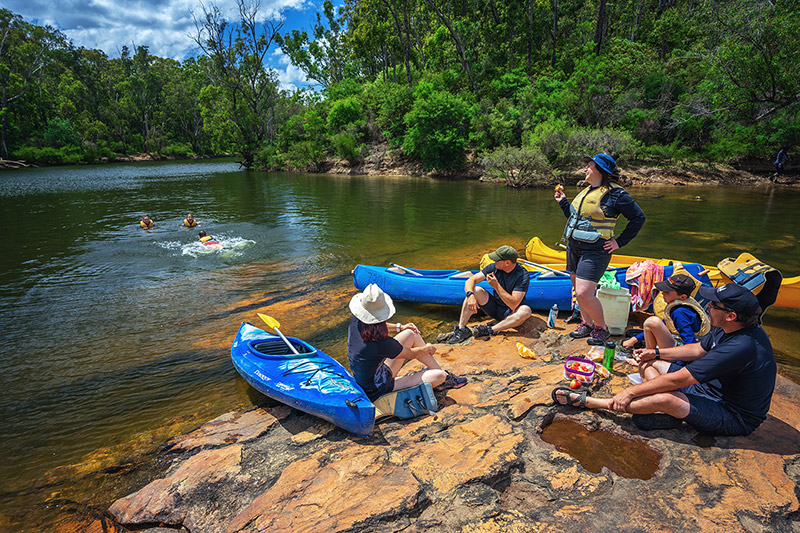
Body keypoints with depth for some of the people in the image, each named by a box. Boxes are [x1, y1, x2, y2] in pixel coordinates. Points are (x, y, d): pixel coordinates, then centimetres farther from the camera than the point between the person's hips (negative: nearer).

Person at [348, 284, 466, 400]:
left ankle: (440, 370, 21)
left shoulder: (356, 323, -13)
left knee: (411, 334, 7)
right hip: (377, 394, -8)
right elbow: (411, 354, -13)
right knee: (439, 376, -11)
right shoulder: (382, 344, -34)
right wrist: (428, 349, 8)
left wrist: (399, 327, 18)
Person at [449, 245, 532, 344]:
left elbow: (513, 305, -27)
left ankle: (490, 330, -32)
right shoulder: (494, 267, -8)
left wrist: (496, 286, -30)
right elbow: (470, 281, -10)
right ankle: (461, 328, -24)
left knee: (526, 310, -35)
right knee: (475, 290, -18)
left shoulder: (523, 275, -21)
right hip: (494, 308, 4)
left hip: (510, 313, -3)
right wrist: (470, 295, -31)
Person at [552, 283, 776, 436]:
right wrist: (656, 353, 5)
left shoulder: (742, 347, -34)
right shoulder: (728, 329, -5)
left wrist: (631, 392, -26)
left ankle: (585, 401, -24)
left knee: (665, 399, -33)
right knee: (650, 364, 3)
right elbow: (699, 350, 16)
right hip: (713, 389, 10)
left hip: (736, 417, -10)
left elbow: (678, 379, -33)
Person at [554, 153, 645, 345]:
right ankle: (587, 324, 30)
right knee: (578, 290, 13)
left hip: (594, 250, -8)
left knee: (584, 293, -14)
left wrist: (619, 242, -5)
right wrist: (563, 202, 19)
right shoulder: (586, 191, 13)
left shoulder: (615, 194, -8)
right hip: (574, 246, 8)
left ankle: (602, 328, 8)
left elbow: (638, 218, -3)